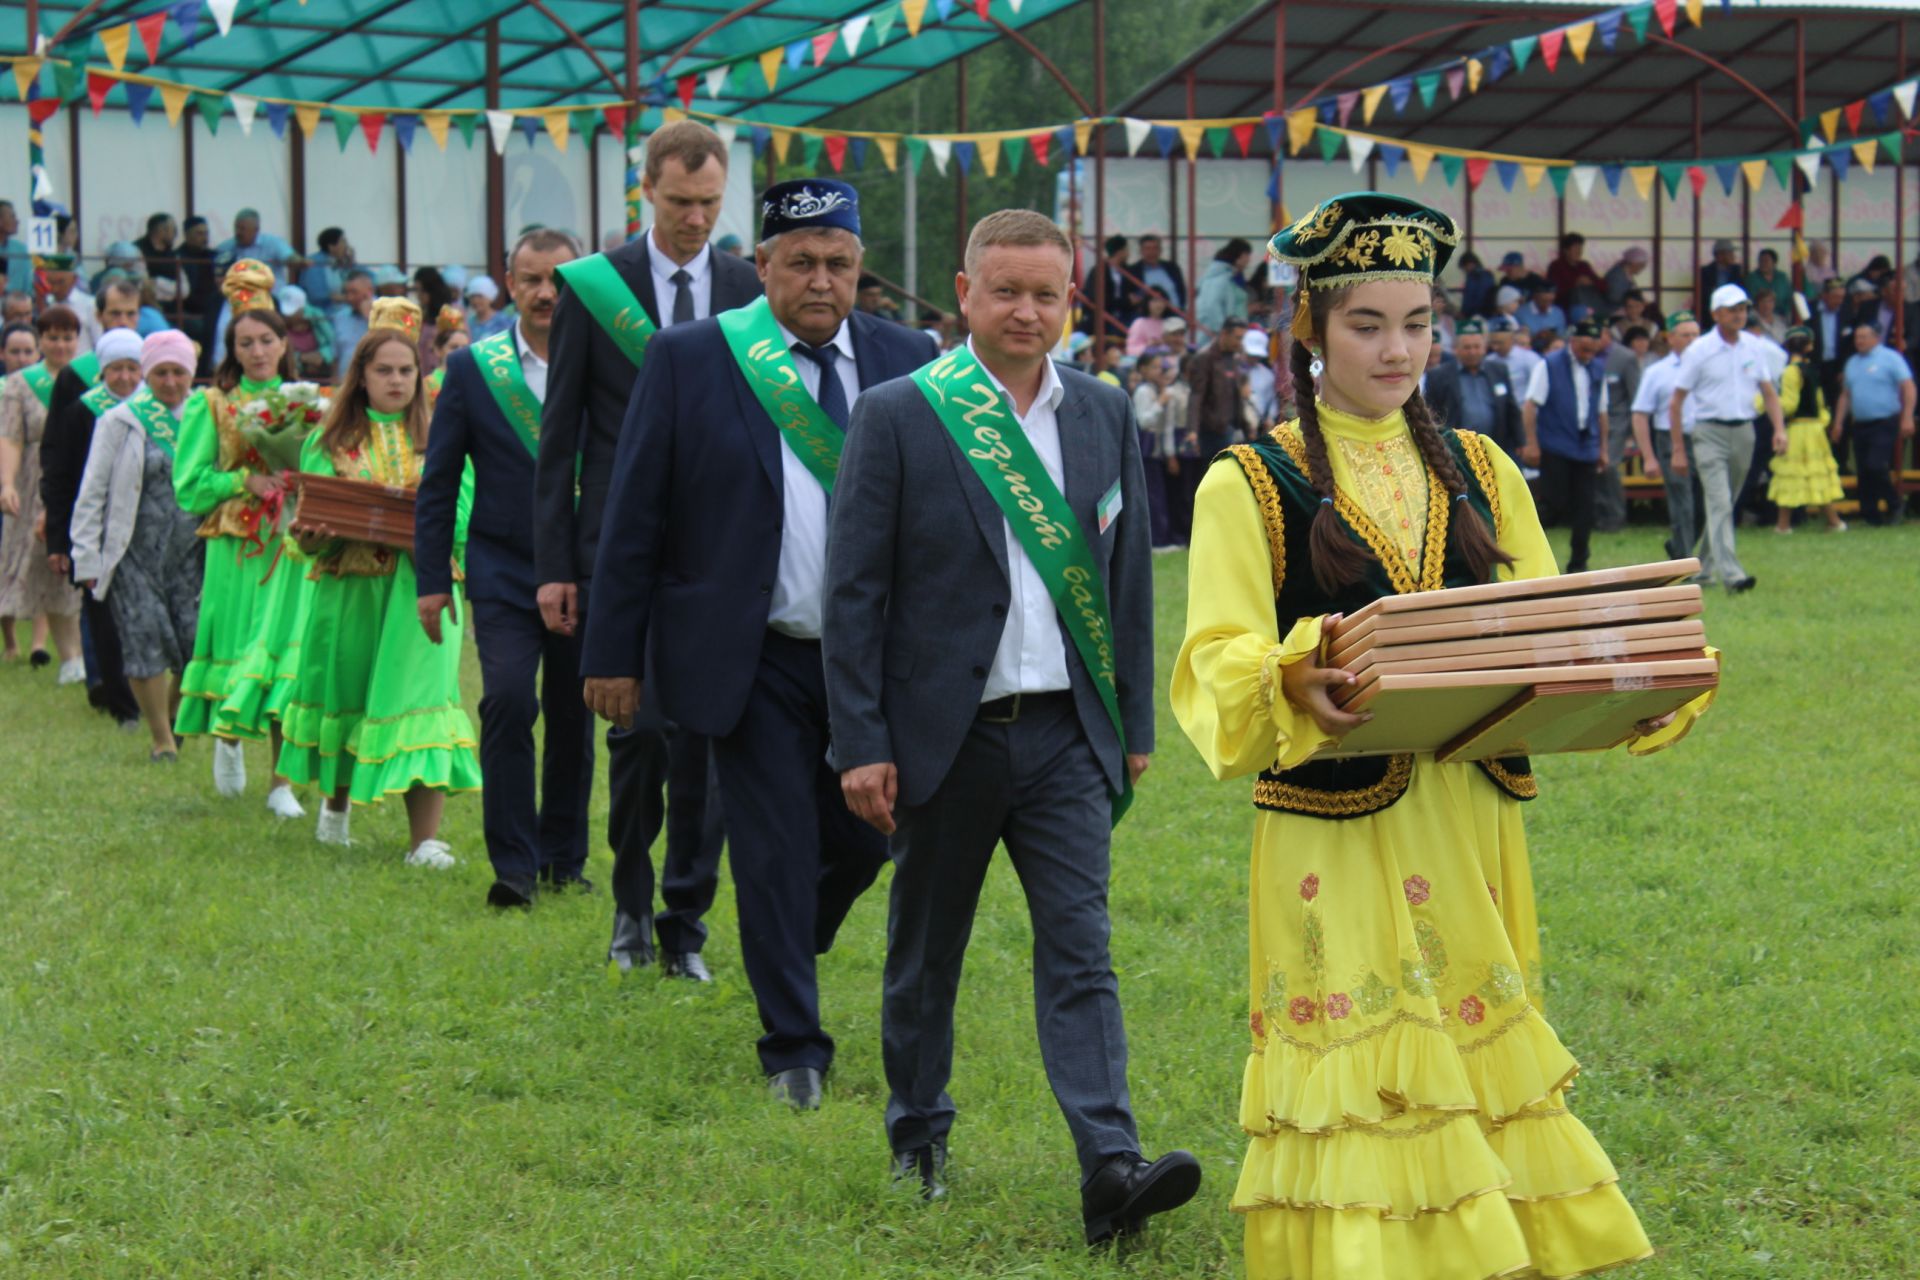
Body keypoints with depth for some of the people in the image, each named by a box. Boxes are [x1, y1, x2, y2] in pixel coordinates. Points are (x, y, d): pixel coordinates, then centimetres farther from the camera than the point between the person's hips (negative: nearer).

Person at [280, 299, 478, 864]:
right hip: (350, 587, 1)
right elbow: (308, 519, 6)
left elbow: (466, 513, 3)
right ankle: (337, 800, 37)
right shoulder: (330, 440, 9)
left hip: (420, 589, -1)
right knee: (345, 690, 10)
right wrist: (317, 534, -17)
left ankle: (425, 838, -16)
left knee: (419, 690, -11)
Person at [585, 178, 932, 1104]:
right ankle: (793, 1044, 13)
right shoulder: (689, 359, -3)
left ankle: (786, 948, 41)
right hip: (755, 661, -3)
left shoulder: (906, 362, 3)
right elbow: (634, 515, -1)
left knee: (866, 836, 10)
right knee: (775, 849, 1)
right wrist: (614, 653, -4)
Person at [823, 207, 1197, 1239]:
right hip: (947, 730, -2)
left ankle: (1110, 1166, -16)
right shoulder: (897, 417, -4)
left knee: (1080, 950, -7)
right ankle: (917, 1137, 30)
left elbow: (1127, 575, 13)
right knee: (925, 950, 12)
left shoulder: (1104, 416, 8)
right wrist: (861, 744, -10)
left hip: (1066, 730, 2)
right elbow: (854, 589, -5)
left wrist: (1134, 725, 10)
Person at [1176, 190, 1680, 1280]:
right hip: (1338, 833, -4)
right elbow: (1218, 663, -11)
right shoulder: (1251, 487, -1)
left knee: (1485, 1073, 7)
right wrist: (1294, 679, -33)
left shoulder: (1477, 471, 13)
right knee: (1368, 1083, -6)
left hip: (1471, 828, 4)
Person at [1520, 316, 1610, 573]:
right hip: (1555, 447, -4)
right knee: (1554, 503, -8)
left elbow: (1602, 411, 17)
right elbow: (1530, 405, -7)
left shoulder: (1598, 369, 12)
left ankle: (1578, 563, 10)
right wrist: (1531, 443, -14)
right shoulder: (1549, 366, -3)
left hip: (1586, 448, 4)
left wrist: (1603, 448, 15)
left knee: (1584, 508, 3)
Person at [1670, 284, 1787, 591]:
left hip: (1744, 432, 5)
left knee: (1725, 503, 13)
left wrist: (1779, 428, -5)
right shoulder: (1699, 350, -5)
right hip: (1710, 433, -5)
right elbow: (1676, 401, -2)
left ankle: (1704, 567, 26)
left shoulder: (1756, 347, 6)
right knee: (1719, 502, -15)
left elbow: (1768, 391, 11)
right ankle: (1730, 573, -24)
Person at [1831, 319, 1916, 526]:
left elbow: (1908, 388, -9)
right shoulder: (1852, 363, 15)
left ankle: (1894, 505, 2)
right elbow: (1845, 395, 19)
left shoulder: (1890, 358, -4)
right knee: (1863, 472, 4)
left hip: (1885, 424, -7)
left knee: (1876, 467, -17)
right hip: (1860, 424, 7)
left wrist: (1907, 418, -17)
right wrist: (1837, 423, 13)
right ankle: (1870, 515, 10)